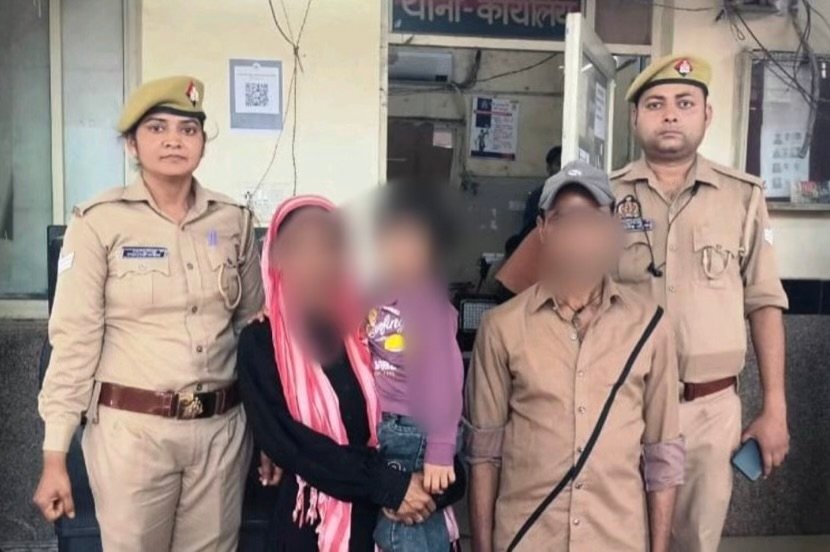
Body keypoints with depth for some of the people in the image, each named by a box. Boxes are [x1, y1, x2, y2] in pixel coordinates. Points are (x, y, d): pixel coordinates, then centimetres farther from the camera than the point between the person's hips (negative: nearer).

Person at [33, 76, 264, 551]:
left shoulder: (234, 221, 3)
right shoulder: (100, 222, -7)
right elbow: (74, 338, -7)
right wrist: (55, 455, -8)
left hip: (221, 430, 3)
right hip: (132, 429, -3)